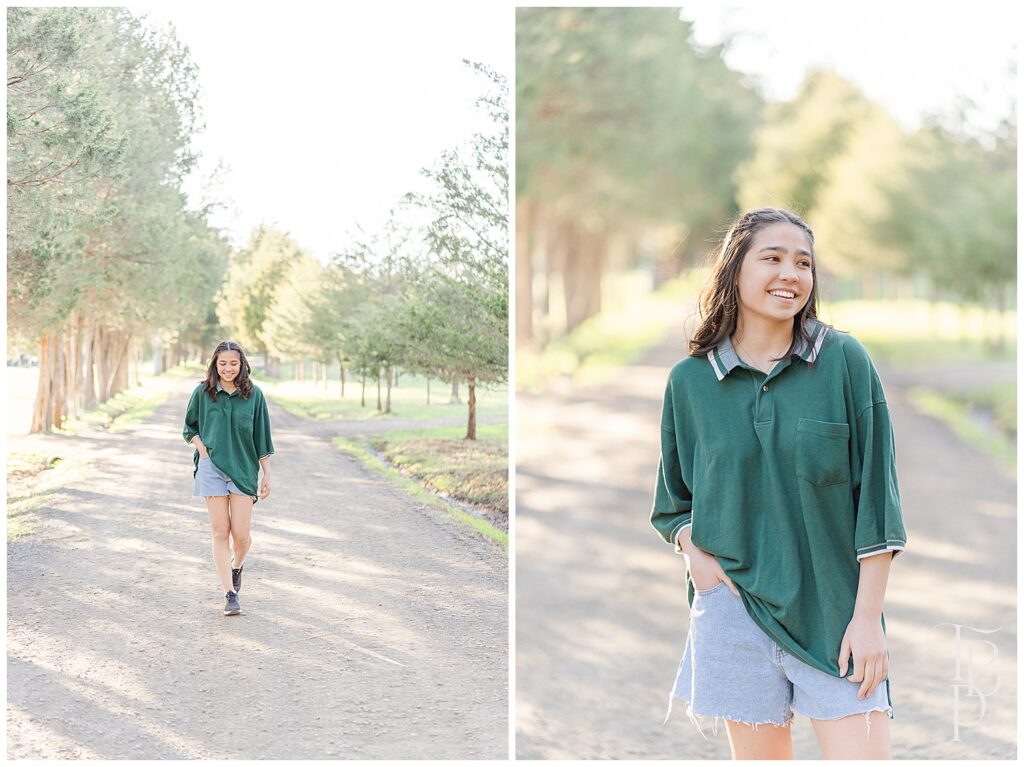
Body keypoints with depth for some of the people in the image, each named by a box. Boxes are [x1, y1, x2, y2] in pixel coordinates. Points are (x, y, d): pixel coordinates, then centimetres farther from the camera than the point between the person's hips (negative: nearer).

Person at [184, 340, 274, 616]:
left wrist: (267, 475, 4)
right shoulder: (202, 392, 2)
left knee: (241, 533, -3)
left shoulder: (253, 394, 1)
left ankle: (237, 566, 31)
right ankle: (230, 594, 3)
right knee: (220, 532, -2)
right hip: (212, 467, 0)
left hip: (243, 468, 0)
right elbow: (189, 427, 15)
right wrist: (202, 448, -4)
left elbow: (261, 438, 5)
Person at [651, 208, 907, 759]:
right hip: (735, 604, 1)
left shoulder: (844, 362, -2)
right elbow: (673, 499, 15)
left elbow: (875, 497, -2)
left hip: (834, 609, -1)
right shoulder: (690, 380, 3)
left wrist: (868, 616, -7)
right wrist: (694, 550, -5)